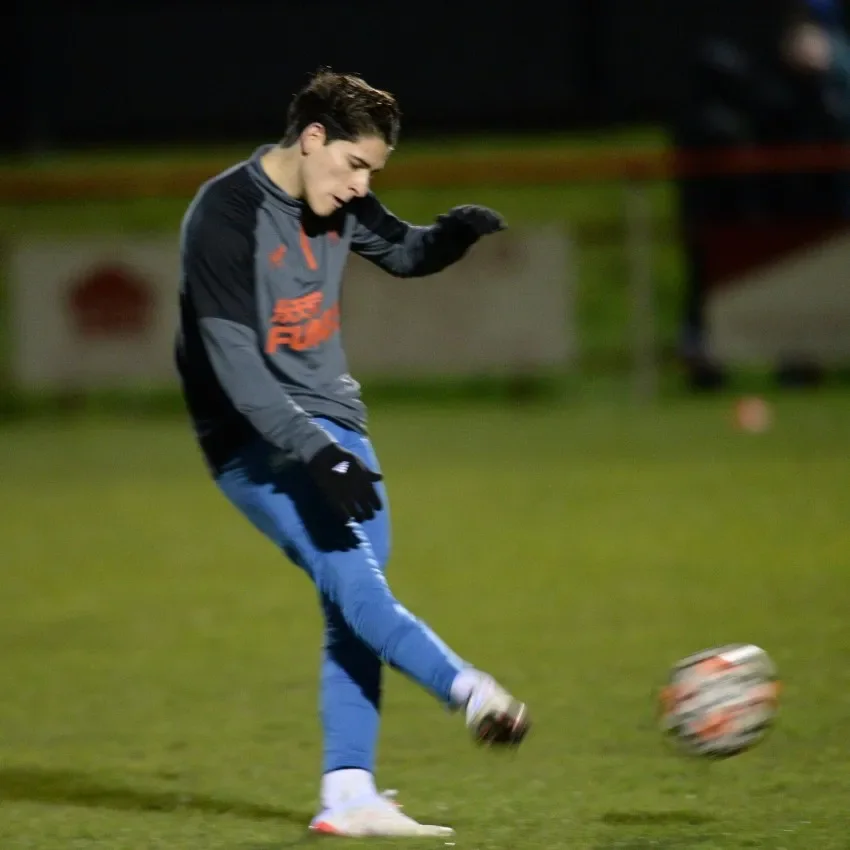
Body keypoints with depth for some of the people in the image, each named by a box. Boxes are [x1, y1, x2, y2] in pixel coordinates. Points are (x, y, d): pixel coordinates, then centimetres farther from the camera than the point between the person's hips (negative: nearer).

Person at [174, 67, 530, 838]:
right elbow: (234, 361, -24)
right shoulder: (224, 217, -18)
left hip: (334, 425, 8)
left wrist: (453, 234, 0)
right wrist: (312, 452, -31)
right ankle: (474, 694, -41)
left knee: (355, 608, 3)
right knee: (353, 584, -24)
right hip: (257, 442, -8)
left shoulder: (337, 202, 5)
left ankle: (348, 796, 4)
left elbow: (403, 253, 24)